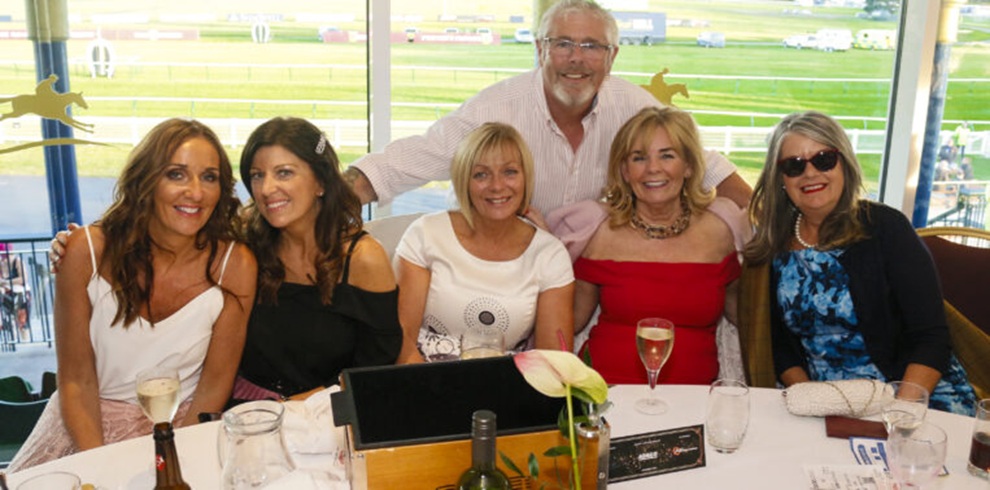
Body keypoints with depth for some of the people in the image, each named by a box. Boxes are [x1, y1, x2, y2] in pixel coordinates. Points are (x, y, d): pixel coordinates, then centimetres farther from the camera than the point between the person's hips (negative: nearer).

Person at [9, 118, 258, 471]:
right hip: (90, 424, 0)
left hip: (181, 431, 0)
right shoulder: (86, 253, -11)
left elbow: (214, 386, -5)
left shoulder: (234, 266, -13)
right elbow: (76, 381, -6)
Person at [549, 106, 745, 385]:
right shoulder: (599, 232, 5)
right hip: (607, 390, -2)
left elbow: (745, 314, 20)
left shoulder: (720, 230, 8)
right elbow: (570, 321, 11)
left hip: (693, 395, 2)